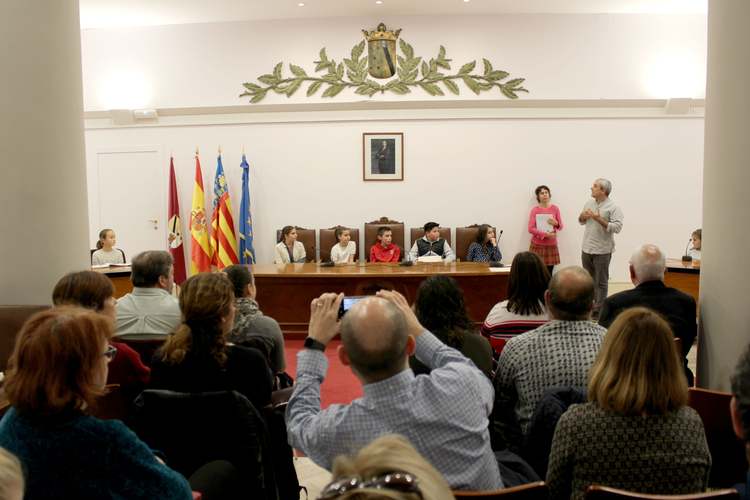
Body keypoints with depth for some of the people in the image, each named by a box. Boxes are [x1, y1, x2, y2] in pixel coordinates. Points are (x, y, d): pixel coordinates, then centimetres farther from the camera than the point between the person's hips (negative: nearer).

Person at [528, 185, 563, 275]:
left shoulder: (555, 208, 3)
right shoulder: (535, 210, -2)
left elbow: (561, 226, 8)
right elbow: (531, 228, -7)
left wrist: (556, 223, -15)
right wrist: (545, 234, -17)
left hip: (551, 245, 2)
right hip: (537, 245, -2)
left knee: (548, 274, 1)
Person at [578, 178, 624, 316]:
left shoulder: (613, 207, -12)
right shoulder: (589, 203, 8)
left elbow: (617, 227, -20)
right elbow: (582, 222, 19)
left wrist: (599, 219, -24)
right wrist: (583, 216, -4)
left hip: (602, 250, -6)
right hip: (586, 248, 6)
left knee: (601, 281, 3)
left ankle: (599, 310, 10)